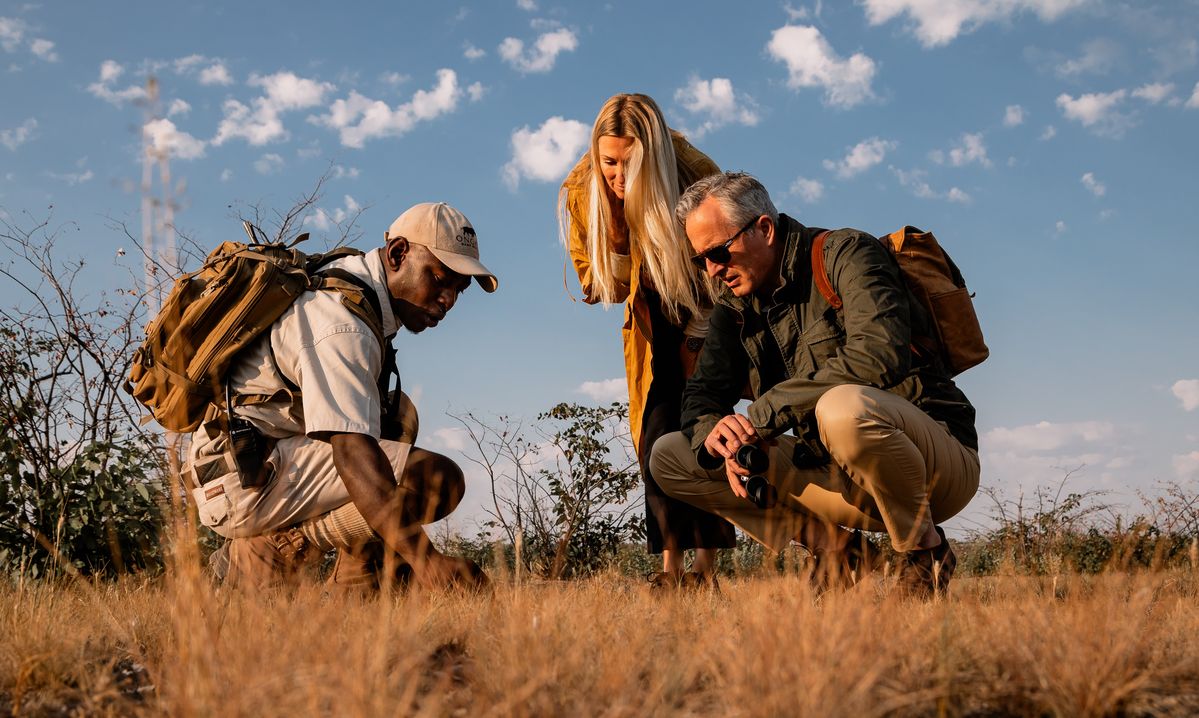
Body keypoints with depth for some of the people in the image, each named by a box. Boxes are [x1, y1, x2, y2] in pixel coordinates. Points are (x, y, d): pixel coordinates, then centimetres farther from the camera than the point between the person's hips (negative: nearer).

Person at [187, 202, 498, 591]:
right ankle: (294, 542, -5)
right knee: (436, 477, -20)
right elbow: (352, 450, -31)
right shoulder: (342, 320, -18)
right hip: (248, 478, -11)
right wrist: (424, 558, -39)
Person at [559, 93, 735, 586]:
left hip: (708, 310, -3)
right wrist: (616, 233, -30)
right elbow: (606, 288, -10)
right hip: (651, 317, 3)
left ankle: (707, 566, -13)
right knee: (655, 430, -9)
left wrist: (697, 337, -11)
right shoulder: (583, 193, -19)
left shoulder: (696, 176, -27)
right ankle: (671, 566, -8)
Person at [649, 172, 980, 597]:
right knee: (670, 457, -1)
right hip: (837, 474, 7)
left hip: (937, 458, -6)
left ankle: (924, 548, -14)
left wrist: (765, 412, -27)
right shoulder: (737, 305, 9)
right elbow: (702, 392, 8)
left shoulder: (846, 254, -12)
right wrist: (716, 434, -17)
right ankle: (831, 545, -2)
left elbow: (879, 354, -28)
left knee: (843, 408, -42)